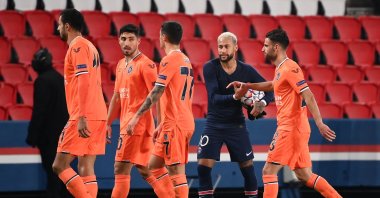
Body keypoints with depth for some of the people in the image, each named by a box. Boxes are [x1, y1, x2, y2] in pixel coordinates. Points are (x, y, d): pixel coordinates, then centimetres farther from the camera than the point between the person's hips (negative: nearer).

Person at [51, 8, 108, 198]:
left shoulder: (77, 46, -9)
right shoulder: (89, 46, 20)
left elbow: (84, 81, -19)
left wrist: (81, 117, -24)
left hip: (84, 117, -9)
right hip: (97, 115, 9)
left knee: (60, 165, -7)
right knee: (85, 169, 6)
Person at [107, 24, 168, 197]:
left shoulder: (145, 64, -10)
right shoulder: (121, 65, 16)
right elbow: (117, 97, 22)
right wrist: (108, 123, 19)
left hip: (137, 123, -9)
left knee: (121, 169, -9)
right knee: (144, 169, 11)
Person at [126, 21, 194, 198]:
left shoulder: (169, 59, -10)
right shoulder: (186, 60, 18)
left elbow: (156, 92, -17)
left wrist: (137, 117, -16)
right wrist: (162, 125, 25)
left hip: (174, 124, -9)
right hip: (185, 121, 9)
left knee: (176, 170, -9)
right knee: (154, 165, 14)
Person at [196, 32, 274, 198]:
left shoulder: (246, 70, -4)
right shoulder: (210, 67, -11)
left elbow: (269, 90, -1)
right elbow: (214, 98, -20)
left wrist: (262, 103, -22)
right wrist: (235, 97, -36)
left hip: (236, 125, 1)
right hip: (214, 124, -1)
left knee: (247, 166, 2)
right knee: (203, 165, -11)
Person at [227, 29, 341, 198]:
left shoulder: (289, 68, -14)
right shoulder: (281, 69, 15)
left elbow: (308, 96, -21)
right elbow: (273, 85, 38)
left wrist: (319, 123, -29)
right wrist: (247, 86, 32)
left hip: (291, 128, -9)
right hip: (290, 128, 9)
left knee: (269, 171, -7)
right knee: (304, 175, 11)